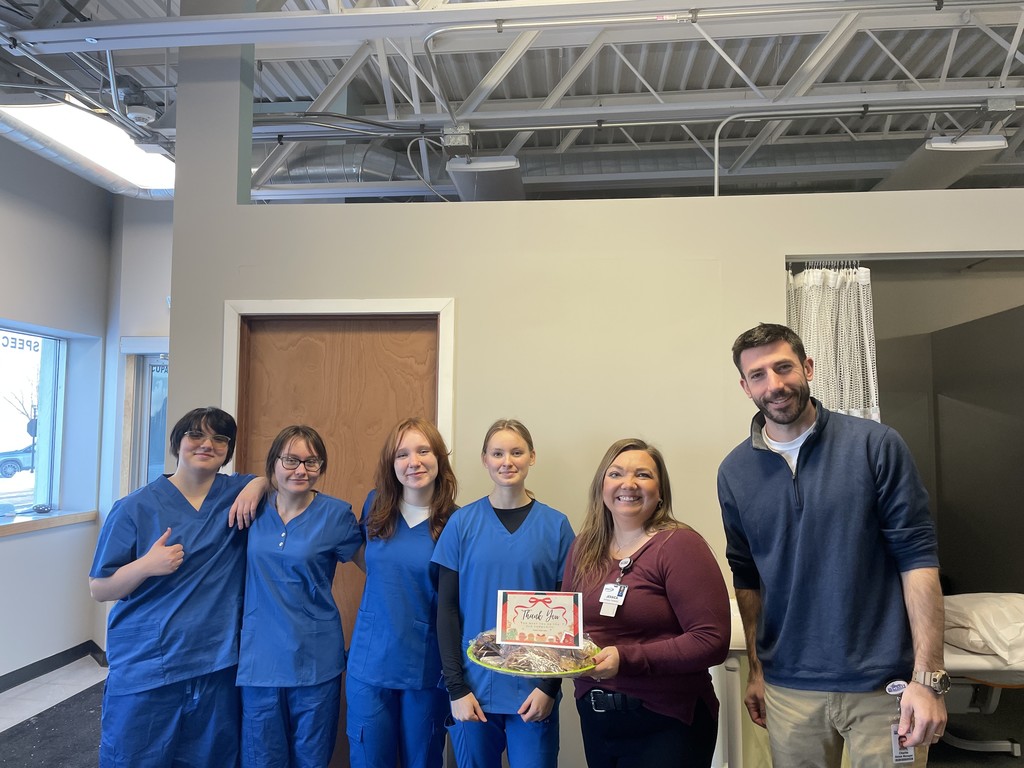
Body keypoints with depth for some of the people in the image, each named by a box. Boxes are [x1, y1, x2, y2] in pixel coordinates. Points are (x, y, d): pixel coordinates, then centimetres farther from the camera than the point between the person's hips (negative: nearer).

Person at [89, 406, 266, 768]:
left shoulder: (239, 493, 2)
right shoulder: (136, 508, -5)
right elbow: (99, 589, -1)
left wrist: (258, 484, -7)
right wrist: (146, 565, -21)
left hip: (217, 668, 2)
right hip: (145, 670, -2)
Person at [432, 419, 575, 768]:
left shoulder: (556, 525, -3)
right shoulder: (462, 523, -3)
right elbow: (447, 610, -1)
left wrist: (550, 686, -5)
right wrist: (456, 687, -6)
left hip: (533, 690, 0)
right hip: (474, 688, 1)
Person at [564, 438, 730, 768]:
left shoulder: (679, 544, -15)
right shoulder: (584, 547, 3)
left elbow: (711, 641, -20)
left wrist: (625, 658, -25)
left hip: (666, 723, -5)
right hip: (594, 715, 6)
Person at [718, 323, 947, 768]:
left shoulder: (876, 446, -8)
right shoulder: (735, 472, 0)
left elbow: (917, 557, -8)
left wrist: (929, 678, -11)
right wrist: (755, 670, 11)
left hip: (883, 683, -2)